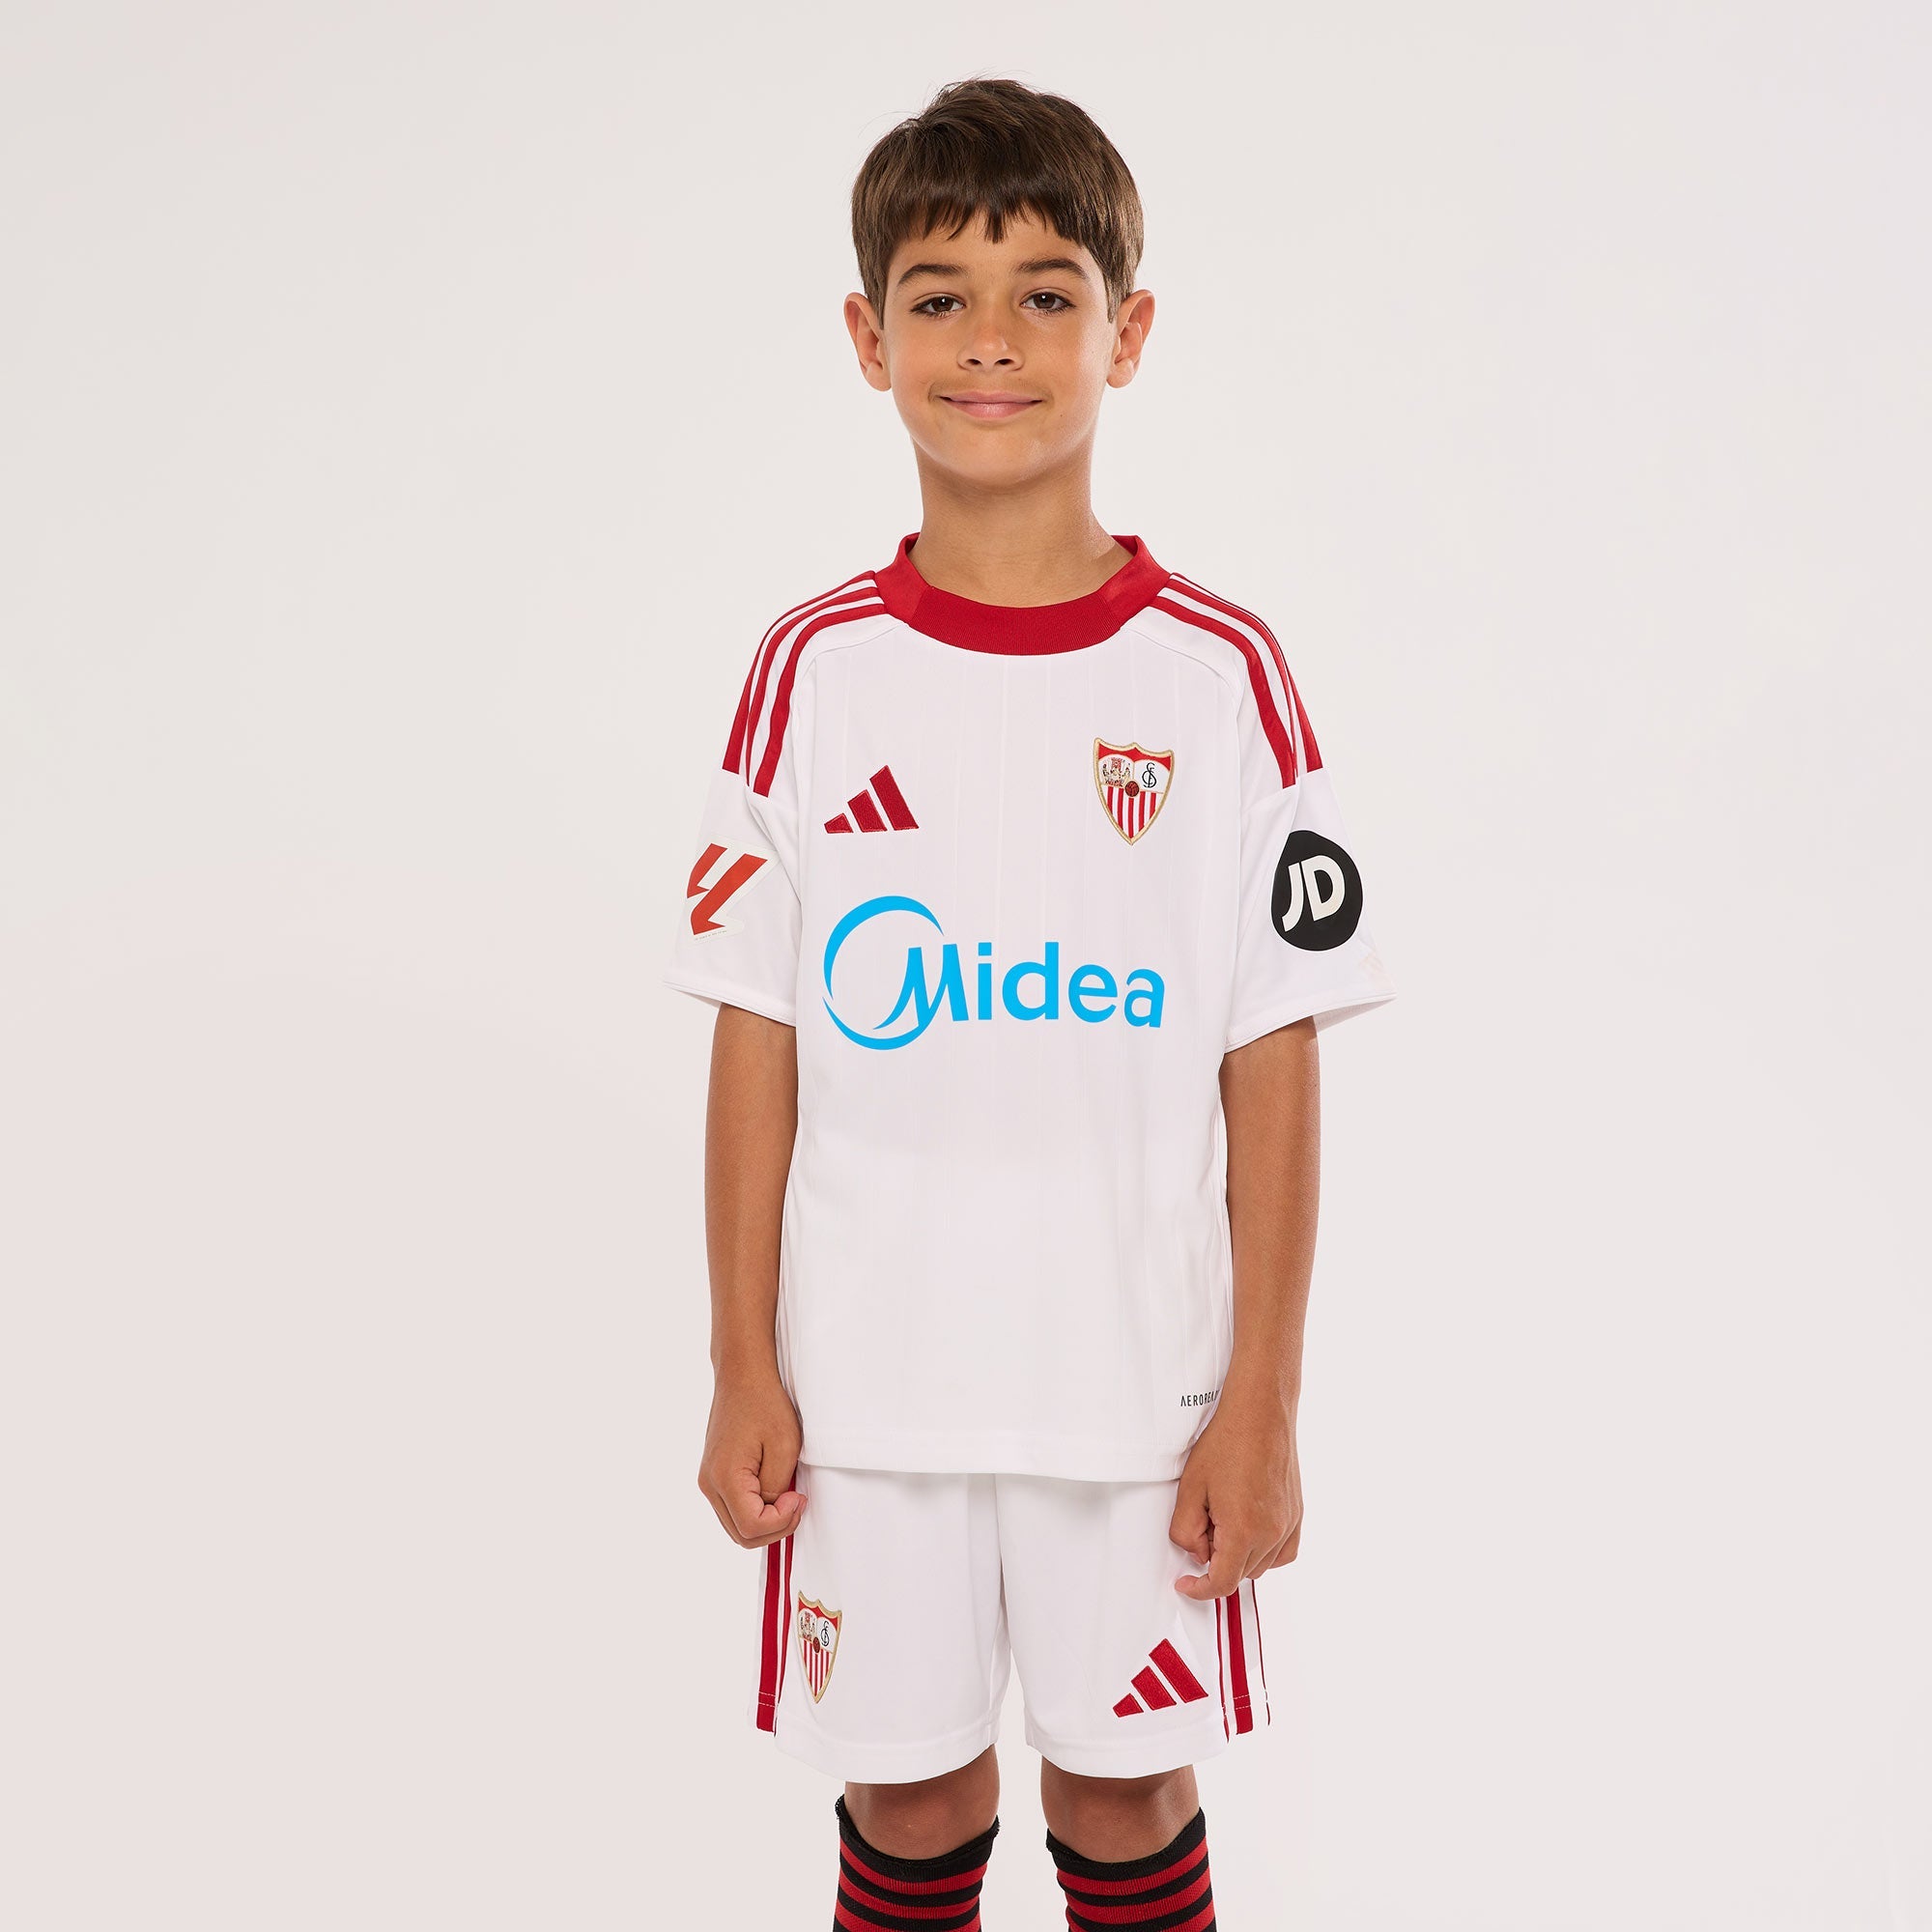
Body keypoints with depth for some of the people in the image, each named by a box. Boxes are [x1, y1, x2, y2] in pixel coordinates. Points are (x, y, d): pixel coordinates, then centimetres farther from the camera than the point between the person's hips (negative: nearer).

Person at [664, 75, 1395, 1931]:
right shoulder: (814, 668, -2)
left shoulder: (1219, 670, -6)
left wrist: (1261, 1401, -5)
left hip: (1137, 1375, -1)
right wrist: (743, 1366, 0)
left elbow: (1271, 1060, -5)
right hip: (867, 1371, 1)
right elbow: (757, 1038, 1)